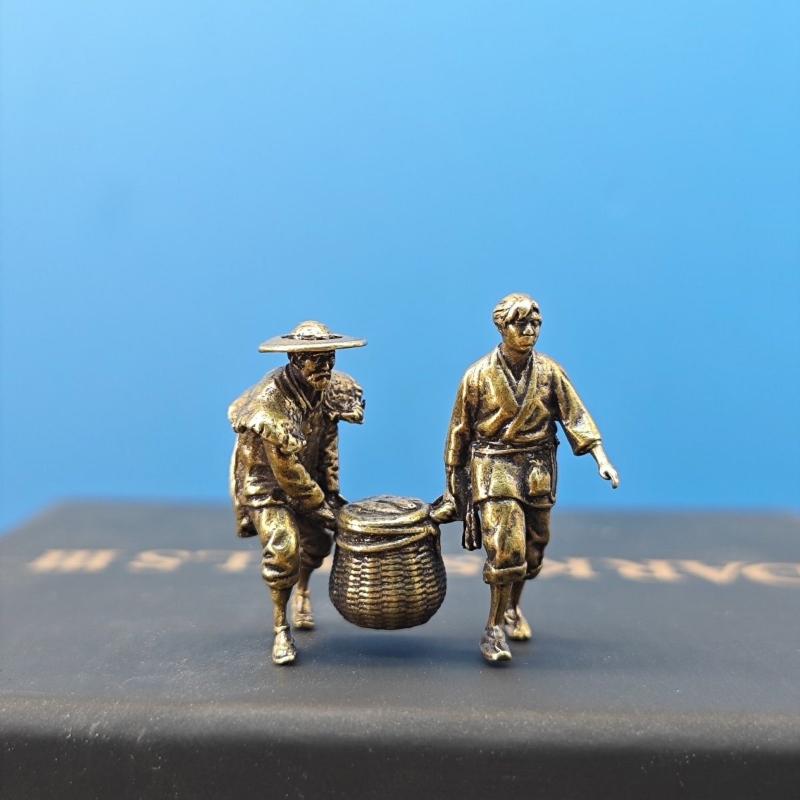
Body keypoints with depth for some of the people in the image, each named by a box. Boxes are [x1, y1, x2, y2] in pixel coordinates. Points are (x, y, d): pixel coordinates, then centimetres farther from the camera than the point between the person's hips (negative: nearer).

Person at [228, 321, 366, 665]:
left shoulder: (327, 388, -14)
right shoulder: (270, 404, -35)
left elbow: (328, 442, -1)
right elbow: (287, 472, -28)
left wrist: (331, 492, -2)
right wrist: (321, 507, -21)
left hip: (304, 471, 7)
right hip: (265, 479, -7)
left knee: (317, 540, 16)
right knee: (282, 548, -19)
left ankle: (302, 592, 47)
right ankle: (281, 630, 0)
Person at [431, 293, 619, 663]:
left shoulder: (549, 372, 0)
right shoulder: (478, 376, -5)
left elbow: (576, 416, -3)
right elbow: (459, 431, 2)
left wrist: (601, 458, -15)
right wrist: (452, 482, 6)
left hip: (538, 471, 4)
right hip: (494, 469, -3)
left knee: (531, 549, 15)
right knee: (505, 549, -13)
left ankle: (512, 610, 40)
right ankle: (494, 629, 2)